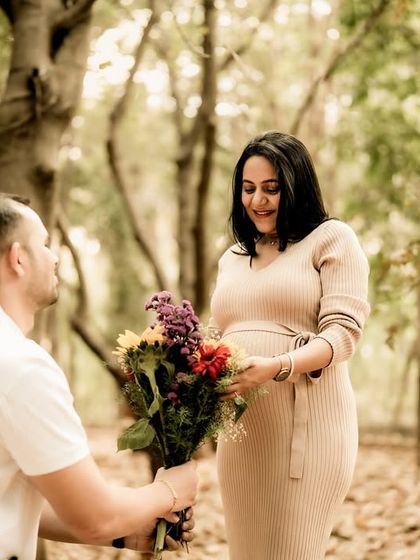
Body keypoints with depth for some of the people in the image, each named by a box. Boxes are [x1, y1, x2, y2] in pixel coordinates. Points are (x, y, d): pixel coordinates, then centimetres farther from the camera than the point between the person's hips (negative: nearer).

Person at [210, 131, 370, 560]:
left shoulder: (332, 239, 1)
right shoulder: (233, 258, 20)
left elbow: (342, 332, -10)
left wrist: (276, 367, -27)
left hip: (306, 425, -6)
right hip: (239, 428, 6)